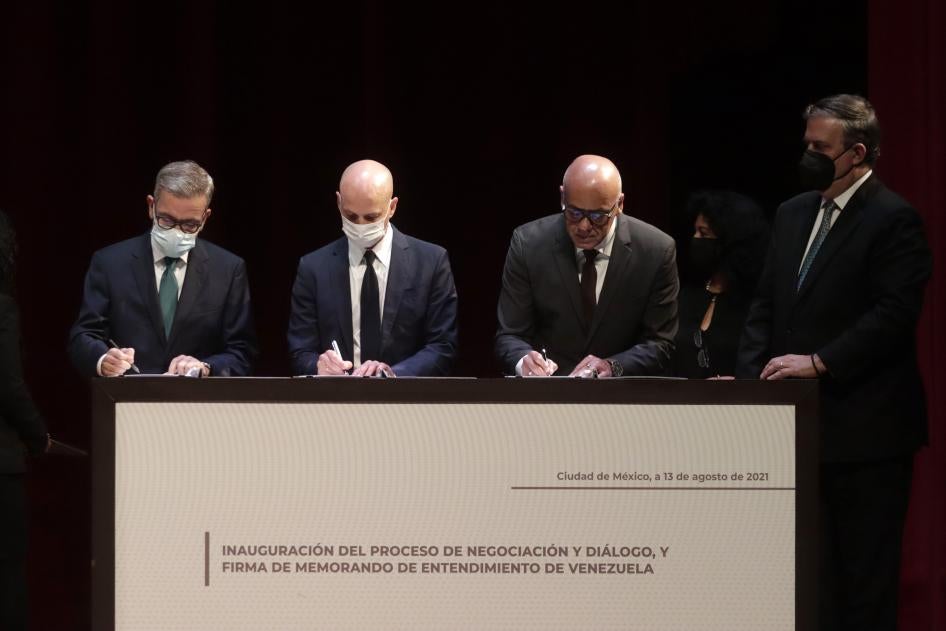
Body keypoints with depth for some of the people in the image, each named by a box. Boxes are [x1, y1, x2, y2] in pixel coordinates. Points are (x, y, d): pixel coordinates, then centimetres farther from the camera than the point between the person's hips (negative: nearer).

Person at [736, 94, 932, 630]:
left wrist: (819, 362, -20)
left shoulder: (893, 220, -9)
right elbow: (766, 305, 15)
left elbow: (893, 314, -18)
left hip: (866, 427, -7)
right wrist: (752, 375, 1)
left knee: (865, 571, -1)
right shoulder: (793, 214, 14)